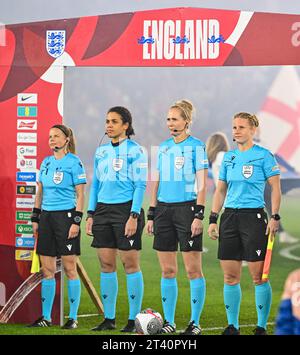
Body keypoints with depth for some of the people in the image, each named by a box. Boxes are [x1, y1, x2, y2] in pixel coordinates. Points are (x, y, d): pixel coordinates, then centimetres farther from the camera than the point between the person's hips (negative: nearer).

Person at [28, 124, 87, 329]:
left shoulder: (74, 163, -4)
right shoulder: (46, 162, 14)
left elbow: (80, 195, -7)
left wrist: (76, 221, -13)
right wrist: (35, 218, 13)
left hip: (66, 216, -6)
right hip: (46, 216, 6)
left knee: (70, 268, -3)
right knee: (47, 269, 6)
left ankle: (73, 318, 1)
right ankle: (46, 317, 11)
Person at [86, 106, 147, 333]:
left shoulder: (135, 151, -5)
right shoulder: (101, 151, 13)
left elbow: (141, 185, -8)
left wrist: (133, 216, -15)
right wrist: (91, 214, 12)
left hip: (126, 210, -6)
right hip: (103, 210, 6)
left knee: (130, 263, -4)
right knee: (106, 264, 5)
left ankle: (134, 319, 0)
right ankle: (109, 319, 11)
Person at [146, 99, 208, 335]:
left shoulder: (196, 146, -3)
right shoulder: (164, 147, 14)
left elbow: (202, 185, -7)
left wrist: (199, 215, -15)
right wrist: (151, 214, 12)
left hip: (186, 207, -6)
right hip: (164, 209, 6)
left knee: (193, 269, -4)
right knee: (167, 270, 7)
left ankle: (195, 323, 0)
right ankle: (169, 322, 13)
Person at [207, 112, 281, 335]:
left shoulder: (263, 155, -4)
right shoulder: (229, 157, 13)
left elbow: (276, 188, -4)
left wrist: (275, 217, -13)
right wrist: (213, 219, 12)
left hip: (254, 216, -5)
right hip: (229, 217, 6)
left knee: (258, 276, -4)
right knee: (230, 277, 5)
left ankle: (262, 327, 3)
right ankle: (232, 327, 12)